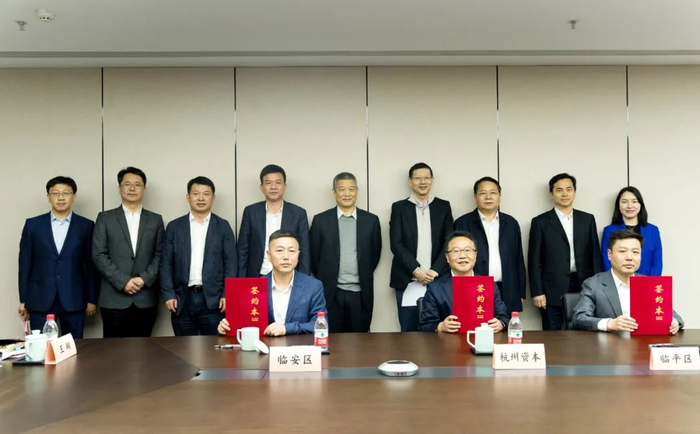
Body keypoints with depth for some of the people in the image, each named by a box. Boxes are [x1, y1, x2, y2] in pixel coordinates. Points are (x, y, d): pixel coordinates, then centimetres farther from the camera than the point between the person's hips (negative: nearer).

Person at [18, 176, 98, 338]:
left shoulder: (86, 226, 3)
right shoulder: (33, 224, 5)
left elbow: (91, 264, 4)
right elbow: (25, 263, 6)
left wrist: (92, 299, 2)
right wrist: (23, 300, 3)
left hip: (74, 299, 0)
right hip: (40, 299, 0)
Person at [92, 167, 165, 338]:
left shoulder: (155, 220, 11)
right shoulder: (105, 218, 6)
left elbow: (160, 255, 6)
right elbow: (98, 255, -2)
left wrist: (145, 279, -9)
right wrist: (123, 282, -11)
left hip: (146, 299, 2)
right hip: (114, 299, -1)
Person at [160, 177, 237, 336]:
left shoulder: (223, 226, 7)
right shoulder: (174, 226, 9)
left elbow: (230, 263, 3)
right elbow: (166, 264, 6)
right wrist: (168, 294, -4)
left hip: (213, 300, -1)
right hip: (182, 300, 1)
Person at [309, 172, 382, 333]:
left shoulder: (371, 220, 5)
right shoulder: (320, 220, 1)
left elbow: (375, 254, 11)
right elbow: (314, 256, 6)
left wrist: (363, 277, 11)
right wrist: (325, 280, 9)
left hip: (361, 294, 1)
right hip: (330, 294, -1)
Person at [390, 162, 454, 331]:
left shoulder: (443, 206, 10)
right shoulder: (399, 207, 6)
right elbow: (396, 244, -3)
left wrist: (435, 271, -11)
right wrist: (416, 270, -14)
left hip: (437, 279, 1)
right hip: (407, 280, -1)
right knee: (408, 331, 2)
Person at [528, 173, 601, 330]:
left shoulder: (587, 219, 11)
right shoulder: (540, 222, 2)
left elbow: (595, 255, 11)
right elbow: (534, 260, -1)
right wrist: (537, 292, -7)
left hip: (583, 288, 2)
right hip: (553, 291, -2)